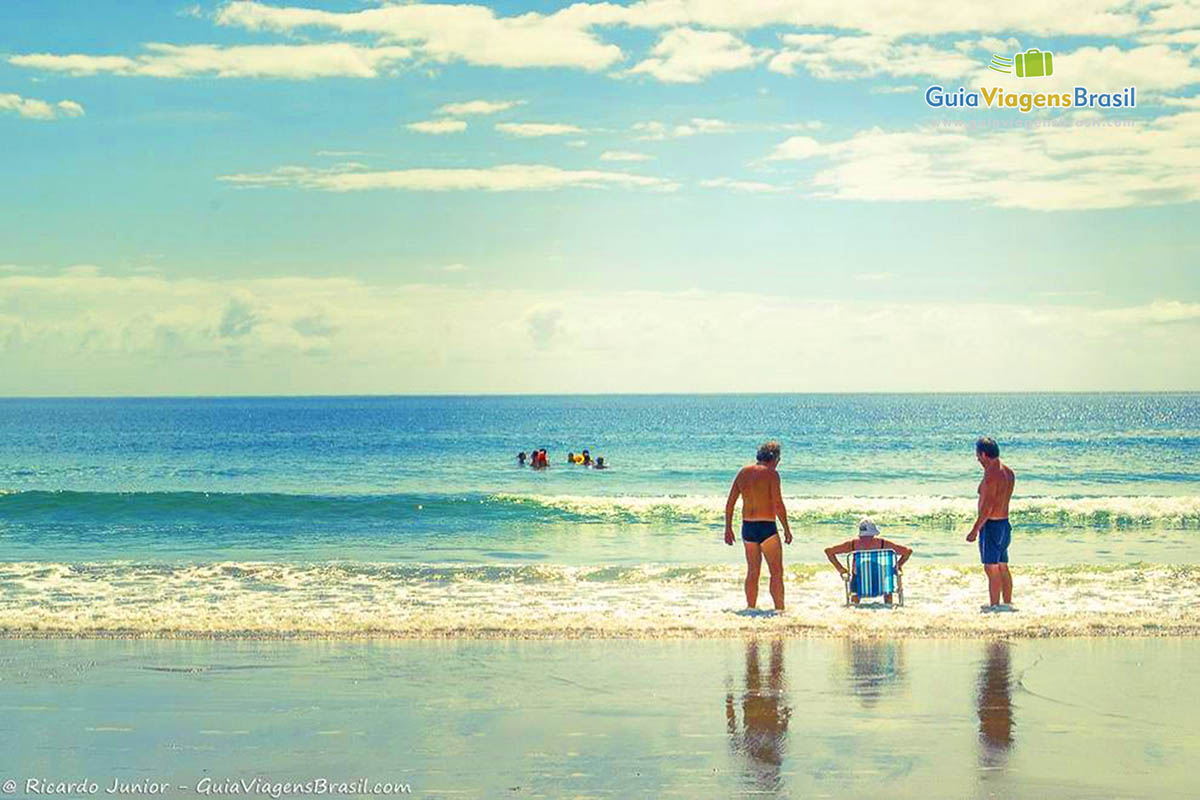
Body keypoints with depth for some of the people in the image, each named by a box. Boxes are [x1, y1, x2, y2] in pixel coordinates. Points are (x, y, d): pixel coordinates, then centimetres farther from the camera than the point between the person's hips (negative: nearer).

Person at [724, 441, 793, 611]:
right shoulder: (771, 473, -8)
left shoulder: (743, 472, 10)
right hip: (766, 527, -6)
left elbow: (730, 503, 10)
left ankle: (751, 607, 15)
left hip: (747, 527, 6)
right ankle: (779, 609, -4)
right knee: (777, 572, 0)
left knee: (752, 572, 14)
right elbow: (778, 505, -14)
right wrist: (787, 529, -6)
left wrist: (728, 528, 16)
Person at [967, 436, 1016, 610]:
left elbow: (987, 506, -21)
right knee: (1003, 567, 16)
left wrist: (975, 530, -18)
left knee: (991, 568, -5)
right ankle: (1007, 602, 22)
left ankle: (994, 605, -4)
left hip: (991, 524, -10)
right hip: (1005, 524, 10)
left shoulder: (991, 474, -18)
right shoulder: (1009, 472, 10)